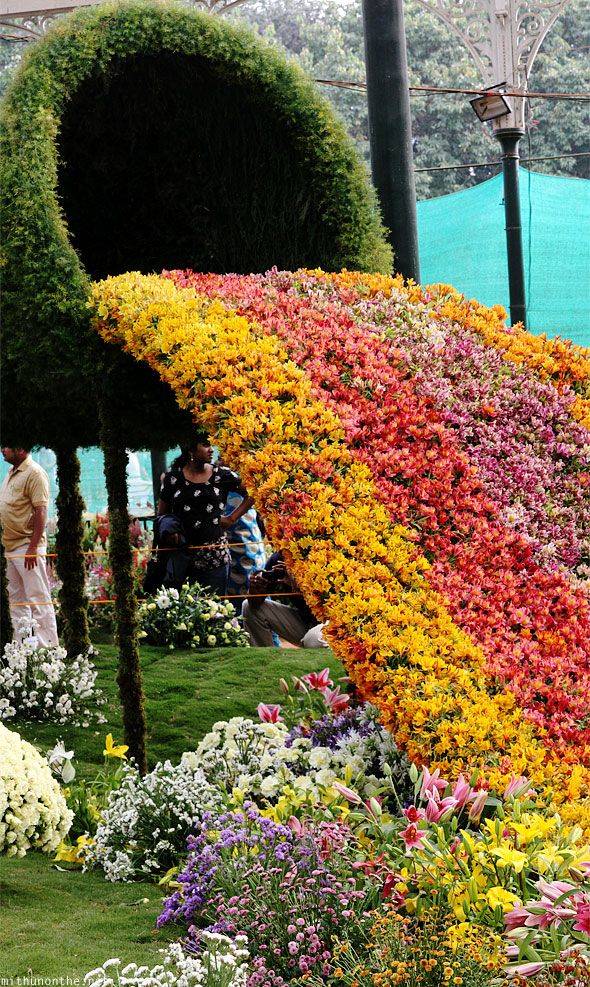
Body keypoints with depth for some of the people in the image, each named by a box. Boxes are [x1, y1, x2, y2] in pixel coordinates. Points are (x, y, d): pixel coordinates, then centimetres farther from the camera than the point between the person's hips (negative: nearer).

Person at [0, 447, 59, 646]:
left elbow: (41, 512, -18)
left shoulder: (34, 474, -13)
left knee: (37, 598, -8)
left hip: (27, 546, -10)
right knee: (16, 599, 13)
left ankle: (48, 644, -6)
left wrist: (32, 548, -22)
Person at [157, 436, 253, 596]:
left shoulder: (222, 475, 5)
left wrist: (232, 518, 5)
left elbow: (251, 495, 12)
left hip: (215, 558, 0)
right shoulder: (173, 476, 5)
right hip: (182, 556, 0)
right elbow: (162, 514, 11)